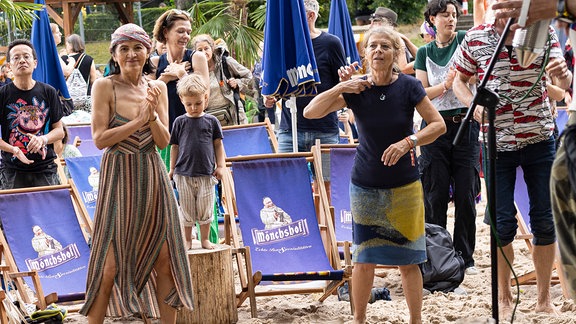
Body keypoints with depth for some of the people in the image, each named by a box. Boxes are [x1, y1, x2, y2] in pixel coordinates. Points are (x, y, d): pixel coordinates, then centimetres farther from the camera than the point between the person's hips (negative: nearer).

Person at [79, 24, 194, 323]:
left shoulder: (157, 88, 6)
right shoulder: (104, 87, -6)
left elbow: (163, 141, 3)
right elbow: (100, 139, -12)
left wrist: (152, 116, -15)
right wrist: (139, 120, -17)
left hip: (153, 176, 4)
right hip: (119, 177, -4)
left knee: (164, 257, 4)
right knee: (111, 263, -3)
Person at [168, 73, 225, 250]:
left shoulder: (211, 121, 3)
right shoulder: (180, 122, 3)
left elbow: (218, 145, 7)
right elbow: (175, 147, 8)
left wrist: (220, 166, 1)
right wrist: (172, 169, 7)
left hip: (206, 174, 0)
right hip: (184, 174, 0)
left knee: (205, 208, 5)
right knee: (186, 209, 7)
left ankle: (205, 239, 17)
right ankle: (187, 240, 17)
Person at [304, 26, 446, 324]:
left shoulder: (408, 87, -7)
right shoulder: (356, 89, -4)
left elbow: (438, 124, -8)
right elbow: (310, 112, -8)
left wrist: (408, 142, -23)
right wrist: (340, 87, -20)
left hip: (404, 186, -1)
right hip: (366, 187, 1)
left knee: (408, 260, 2)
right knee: (364, 259, 4)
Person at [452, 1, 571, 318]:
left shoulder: (543, 31, -3)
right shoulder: (475, 38, -3)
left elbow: (563, 83, -8)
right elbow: (459, 81, 10)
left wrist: (563, 75, -32)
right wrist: (474, 106, -10)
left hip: (539, 139, 1)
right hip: (497, 142, -1)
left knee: (545, 221, 4)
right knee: (502, 223, 1)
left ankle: (544, 298, 19)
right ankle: (504, 298, 19)